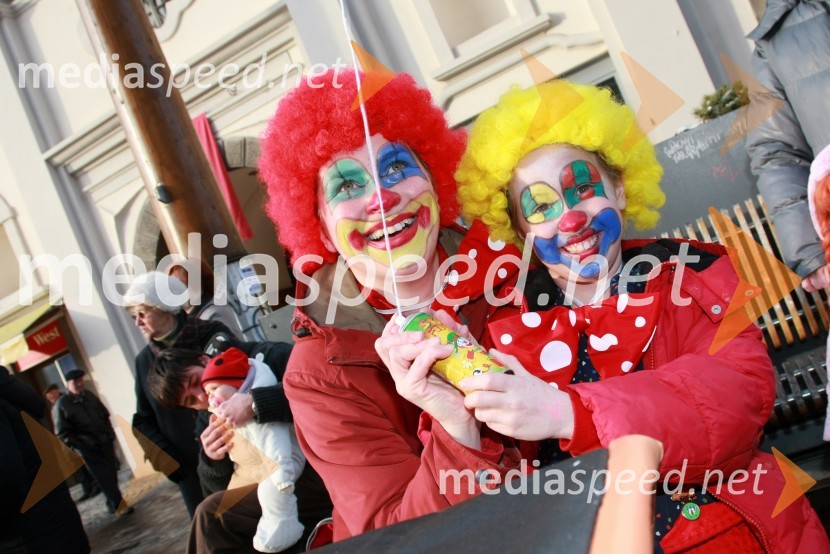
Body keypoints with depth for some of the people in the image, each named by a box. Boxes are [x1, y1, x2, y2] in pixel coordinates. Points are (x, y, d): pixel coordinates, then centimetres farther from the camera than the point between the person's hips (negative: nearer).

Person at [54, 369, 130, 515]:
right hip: (88, 449, -5)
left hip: (105, 443, 5)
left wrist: (110, 434, 7)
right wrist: (82, 444, -15)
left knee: (111, 474, 12)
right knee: (105, 477, -4)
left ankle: (114, 504, 28)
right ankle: (118, 505, 6)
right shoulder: (61, 405, -12)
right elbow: (62, 434, -11)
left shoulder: (89, 396, 6)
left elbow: (105, 415, 17)